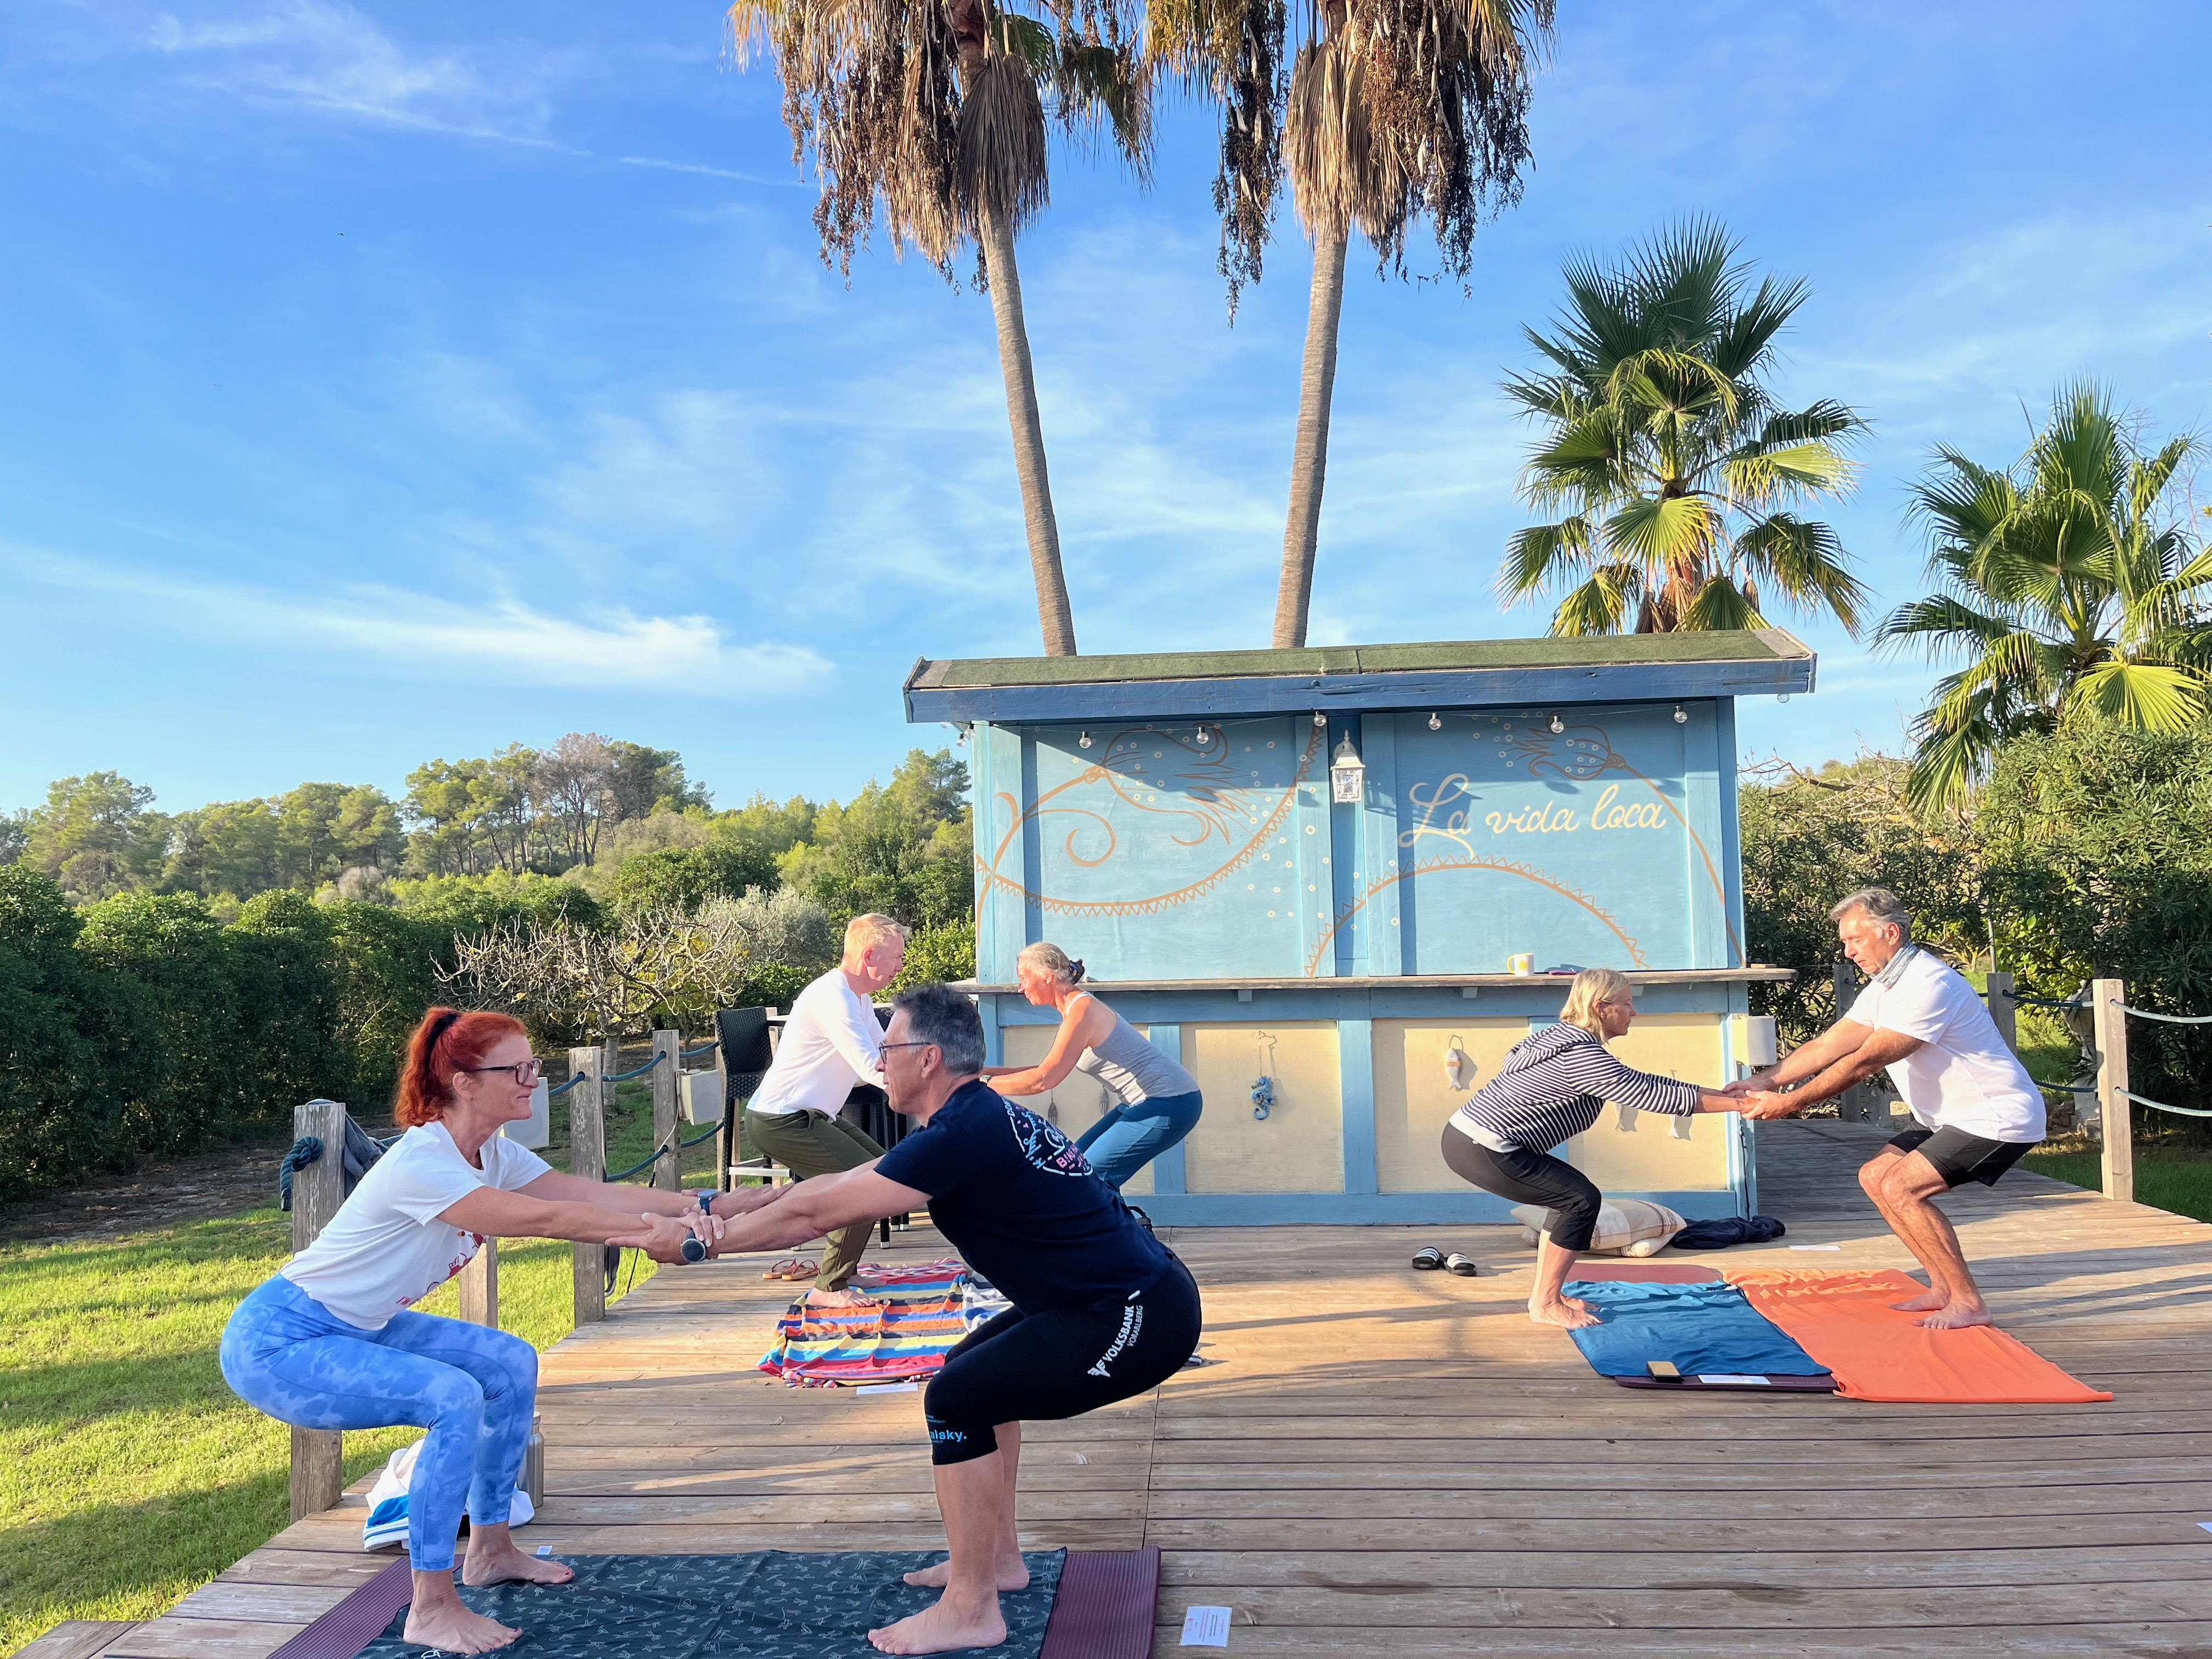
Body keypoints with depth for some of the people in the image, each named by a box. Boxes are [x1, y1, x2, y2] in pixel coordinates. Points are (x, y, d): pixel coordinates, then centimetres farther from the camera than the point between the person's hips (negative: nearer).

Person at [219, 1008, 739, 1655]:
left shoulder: (495, 1155, -1)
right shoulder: (420, 1164, -29)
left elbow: (594, 1194, -11)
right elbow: (544, 1219, -33)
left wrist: (696, 1207, -23)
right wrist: (653, 1231, -29)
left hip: (360, 1329, 10)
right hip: (275, 1344, -10)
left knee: (511, 1364, 7)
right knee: (453, 1397, -26)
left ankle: (490, 1550, 22)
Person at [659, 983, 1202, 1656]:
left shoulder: (963, 1134, -19)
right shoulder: (978, 1115, 12)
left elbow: (815, 1212, -15)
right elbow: (838, 1183, 18)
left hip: (1140, 1321, -10)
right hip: (1134, 1294, 10)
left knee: (956, 1400, -7)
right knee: (973, 1370, 21)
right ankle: (997, 1557, 31)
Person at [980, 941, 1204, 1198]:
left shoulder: (1082, 1009, -20)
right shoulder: (1074, 1008, 11)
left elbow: (1043, 1079, -25)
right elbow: (1050, 1069, 16)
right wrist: (991, 1071, 12)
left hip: (1168, 1105, -10)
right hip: (1149, 1102, 10)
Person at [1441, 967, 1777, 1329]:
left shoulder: (1566, 1037, 16)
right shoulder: (1583, 1055, -16)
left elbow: (1640, 1082, 20)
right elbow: (1654, 1096, -14)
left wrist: (1720, 1093, 18)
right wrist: (1739, 1105, -5)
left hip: (1467, 1134, 10)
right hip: (1482, 1149, -10)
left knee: (1568, 1194, 18)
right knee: (1582, 1199, -5)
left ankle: (1544, 1292, 25)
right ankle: (1545, 1305, 3)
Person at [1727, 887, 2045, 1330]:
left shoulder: (1927, 986, -25)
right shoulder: (1884, 987, 8)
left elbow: (1863, 1062, -26)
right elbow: (1827, 1046, 3)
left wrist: (1789, 1102, -23)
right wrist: (1768, 1081, -10)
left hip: (1999, 1118, -10)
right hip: (1952, 1118, 10)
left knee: (1898, 1188, -19)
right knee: (1875, 1176, 6)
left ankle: (1968, 1302, -8)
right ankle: (1943, 1288, 12)